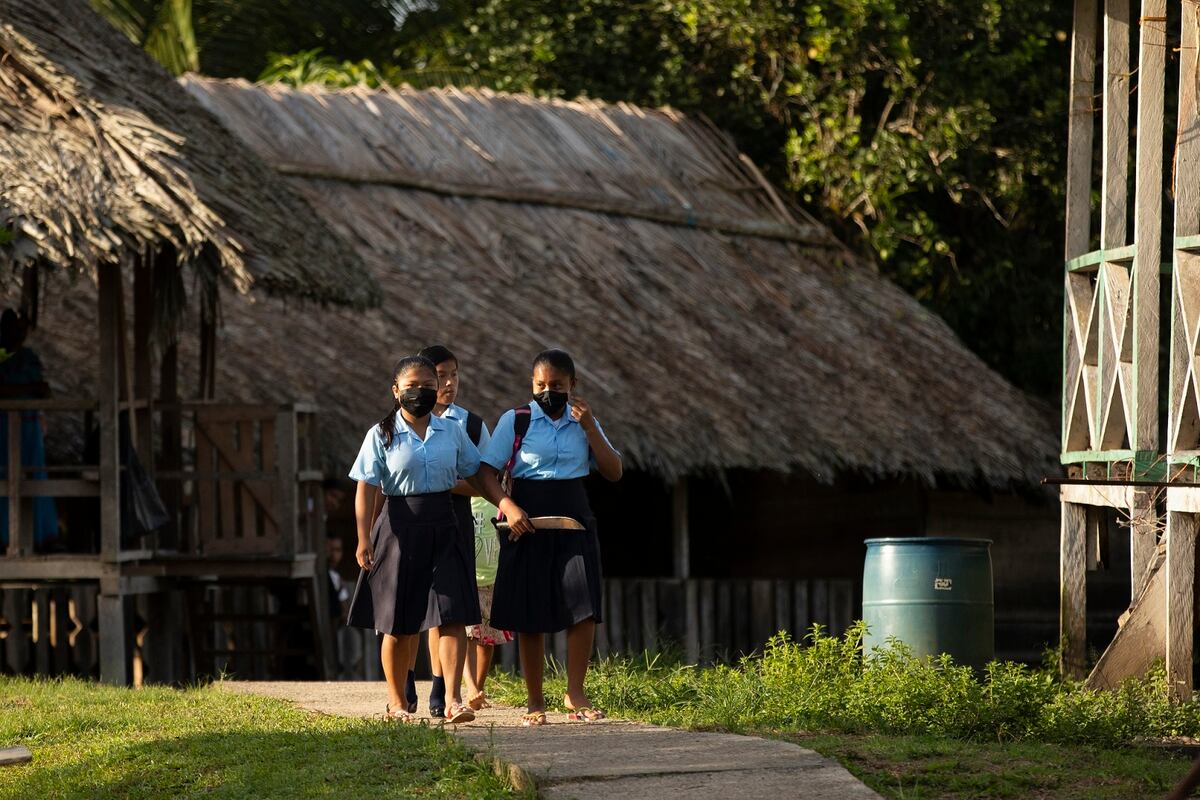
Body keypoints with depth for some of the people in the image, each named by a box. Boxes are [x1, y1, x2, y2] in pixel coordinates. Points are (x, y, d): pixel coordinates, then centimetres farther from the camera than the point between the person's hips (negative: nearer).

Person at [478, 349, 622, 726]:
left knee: (583, 607, -11)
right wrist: (509, 507, -19)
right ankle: (535, 702, 10)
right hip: (527, 524, -2)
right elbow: (487, 472, -3)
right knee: (529, 617, 1)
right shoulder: (516, 421, 0)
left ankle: (575, 694, -3)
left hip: (573, 522, 2)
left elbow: (613, 472, 3)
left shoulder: (584, 422, 9)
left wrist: (589, 427, -7)